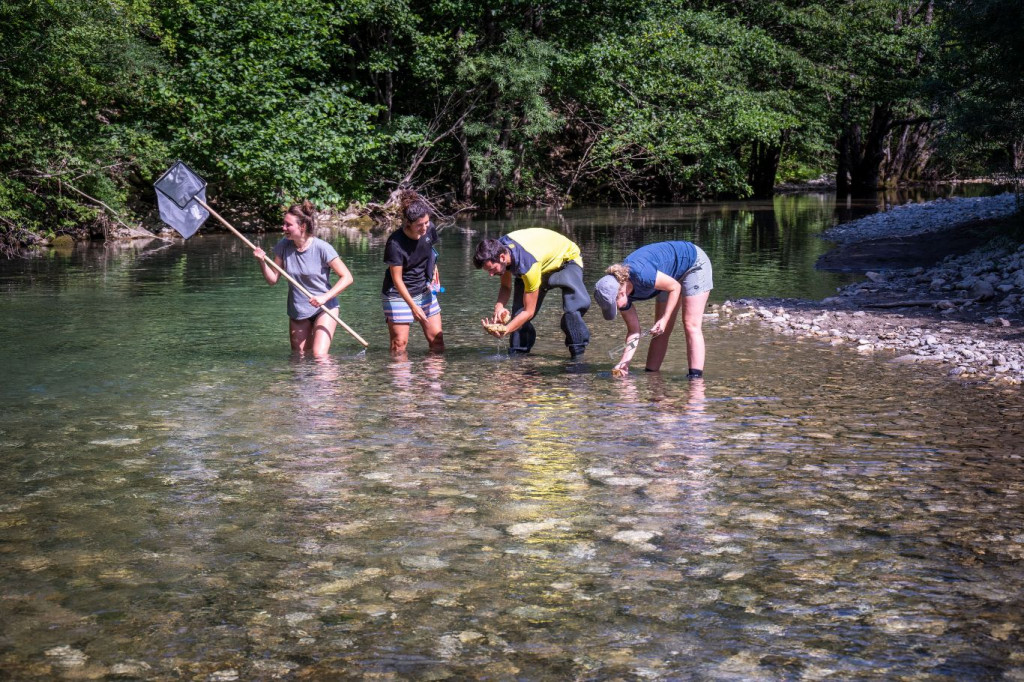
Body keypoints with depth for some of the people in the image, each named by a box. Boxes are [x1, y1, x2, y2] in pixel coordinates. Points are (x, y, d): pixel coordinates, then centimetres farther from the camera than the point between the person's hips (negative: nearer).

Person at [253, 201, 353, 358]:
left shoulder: (322, 248, -18)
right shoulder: (283, 247, -5)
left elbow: (347, 277, -16)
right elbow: (273, 280, 2)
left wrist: (325, 297, -26)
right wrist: (262, 261, -16)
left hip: (324, 308, -5)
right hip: (297, 310, 5)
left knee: (319, 355, -17)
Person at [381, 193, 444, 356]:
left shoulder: (430, 229, -9)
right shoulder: (395, 243, -25)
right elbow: (397, 279, -20)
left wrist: (433, 268, -1)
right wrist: (413, 306, -23)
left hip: (424, 290, 6)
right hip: (398, 294, -6)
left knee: (437, 339, 4)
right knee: (399, 343, -6)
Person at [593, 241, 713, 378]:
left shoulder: (641, 275, -38)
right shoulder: (621, 292, -14)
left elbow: (675, 287, -23)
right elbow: (634, 331, -7)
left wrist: (664, 319, -26)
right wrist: (624, 363, -17)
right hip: (675, 275, 7)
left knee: (691, 325, -14)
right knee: (660, 331, 4)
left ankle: (695, 377, -17)